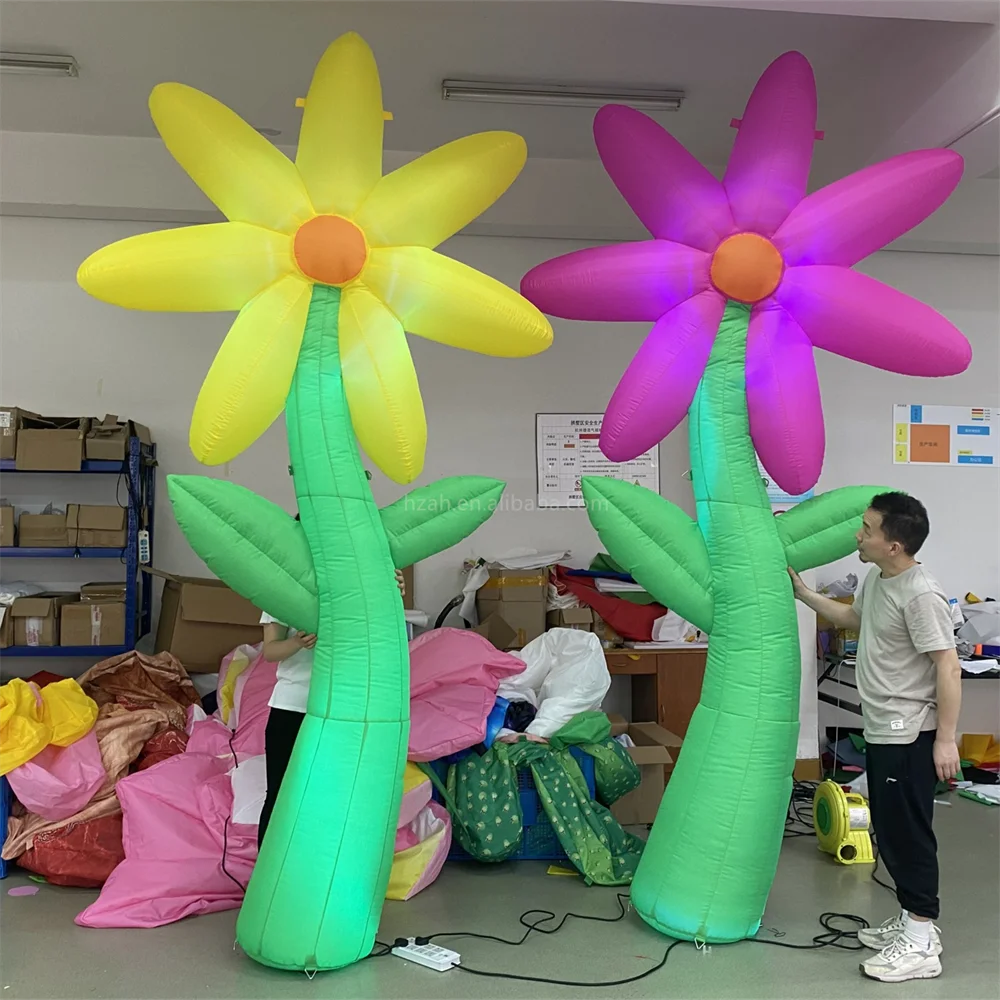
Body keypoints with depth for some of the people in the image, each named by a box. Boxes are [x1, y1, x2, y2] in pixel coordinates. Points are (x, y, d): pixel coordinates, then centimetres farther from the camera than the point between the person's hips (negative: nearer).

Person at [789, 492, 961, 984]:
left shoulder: (920, 595, -22)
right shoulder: (876, 579, 8)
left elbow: (948, 667, -22)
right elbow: (854, 618, 29)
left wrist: (946, 738, -22)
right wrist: (804, 594, 27)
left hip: (910, 736, -10)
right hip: (882, 732, 10)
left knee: (907, 832, -3)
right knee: (890, 832, 17)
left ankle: (922, 944, 8)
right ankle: (910, 920, 31)